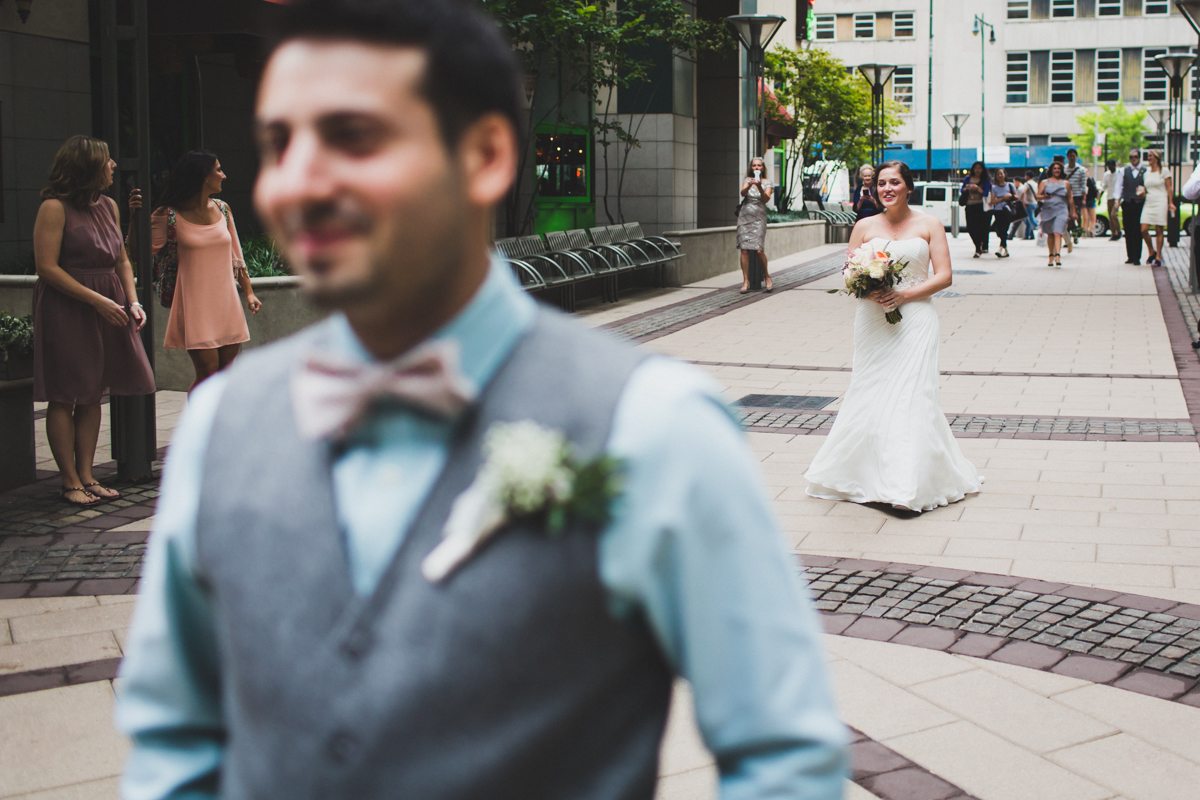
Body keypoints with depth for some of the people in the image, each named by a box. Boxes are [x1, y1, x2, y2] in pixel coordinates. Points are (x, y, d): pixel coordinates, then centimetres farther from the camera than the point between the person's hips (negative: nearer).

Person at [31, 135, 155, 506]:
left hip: (107, 307, 7)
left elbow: (121, 260, 18)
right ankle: (70, 481, 4)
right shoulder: (54, 208, -10)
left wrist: (133, 301, 2)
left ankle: (87, 475, 15)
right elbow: (47, 267, -14)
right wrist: (97, 301, -17)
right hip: (66, 309, -7)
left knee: (93, 395, 9)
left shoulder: (108, 206, 12)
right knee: (64, 397, -1)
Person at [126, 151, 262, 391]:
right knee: (207, 372, -11)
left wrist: (249, 292, 11)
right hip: (195, 305, -5)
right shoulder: (170, 215, -6)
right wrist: (135, 216, -21)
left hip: (226, 303, 5)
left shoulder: (222, 210, 10)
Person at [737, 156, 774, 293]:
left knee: (758, 249, -14)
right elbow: (743, 193, -9)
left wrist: (760, 187, -26)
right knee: (745, 250, -9)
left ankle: (766, 276, 8)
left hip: (759, 218, -1)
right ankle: (746, 281, -6)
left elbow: (766, 198, -10)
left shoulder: (767, 184, 8)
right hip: (745, 216, 1)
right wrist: (750, 185, -28)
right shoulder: (747, 180, 10)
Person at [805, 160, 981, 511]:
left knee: (910, 395, -9)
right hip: (873, 322, 2)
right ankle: (869, 473, 12)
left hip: (915, 320, -2)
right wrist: (869, 292, -14)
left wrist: (905, 294, -14)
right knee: (870, 395, 0)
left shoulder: (929, 225, 4)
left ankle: (908, 485, -9)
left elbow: (944, 276, -1)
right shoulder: (864, 227, 9)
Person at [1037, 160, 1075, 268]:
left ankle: (1058, 257, -28)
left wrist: (1072, 212, 17)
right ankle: (1051, 257, 19)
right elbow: (1038, 195, 6)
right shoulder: (1045, 182, 11)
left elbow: (1070, 199, 17)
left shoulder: (1065, 183, 13)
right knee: (1050, 234, 7)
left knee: (1057, 233, -17)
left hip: (1061, 210, -1)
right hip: (1048, 210, 1)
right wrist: (1044, 197, -17)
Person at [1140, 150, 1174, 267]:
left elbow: (1169, 188, 0)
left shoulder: (1164, 171, 1)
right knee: (1144, 230, -7)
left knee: (1159, 230, -3)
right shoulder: (1146, 173, 15)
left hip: (1160, 203, -5)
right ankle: (1152, 252, 14)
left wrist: (1171, 203, -6)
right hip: (1148, 203, 5)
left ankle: (1158, 257, 2)